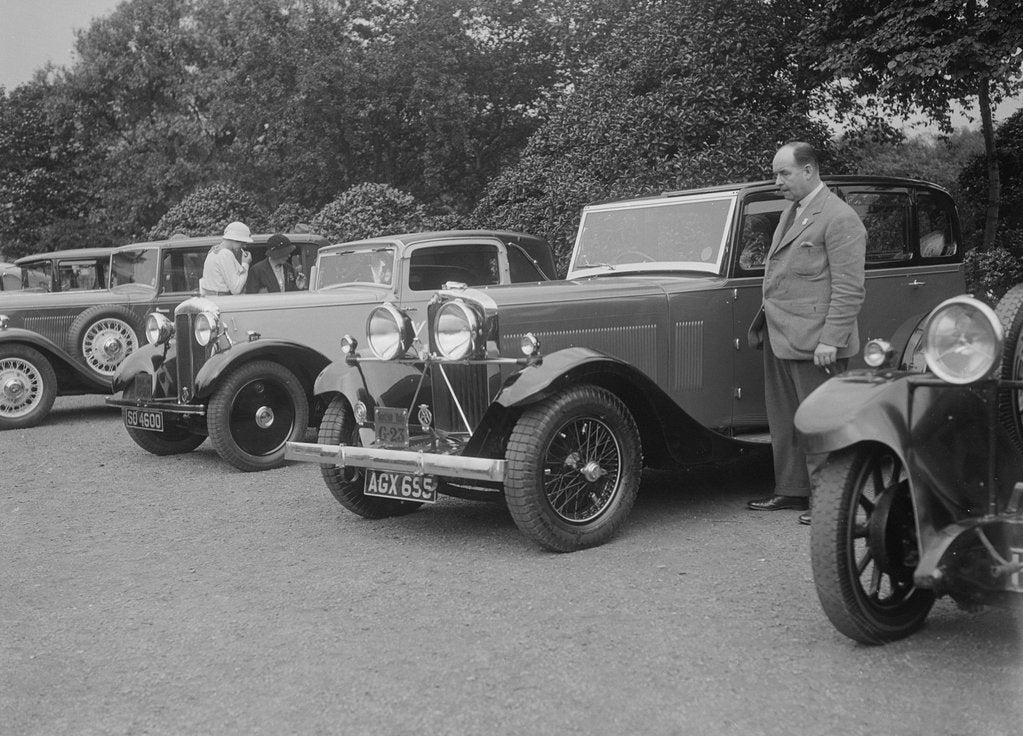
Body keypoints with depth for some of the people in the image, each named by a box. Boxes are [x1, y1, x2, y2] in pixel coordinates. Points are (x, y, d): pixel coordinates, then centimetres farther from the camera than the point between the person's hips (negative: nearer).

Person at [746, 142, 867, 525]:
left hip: (813, 341, -9)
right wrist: (763, 323, 17)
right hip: (779, 336, 9)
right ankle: (791, 490, 25)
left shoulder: (839, 219, -13)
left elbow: (849, 289, -17)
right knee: (783, 418, 14)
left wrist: (830, 341, -21)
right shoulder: (791, 212, 17)